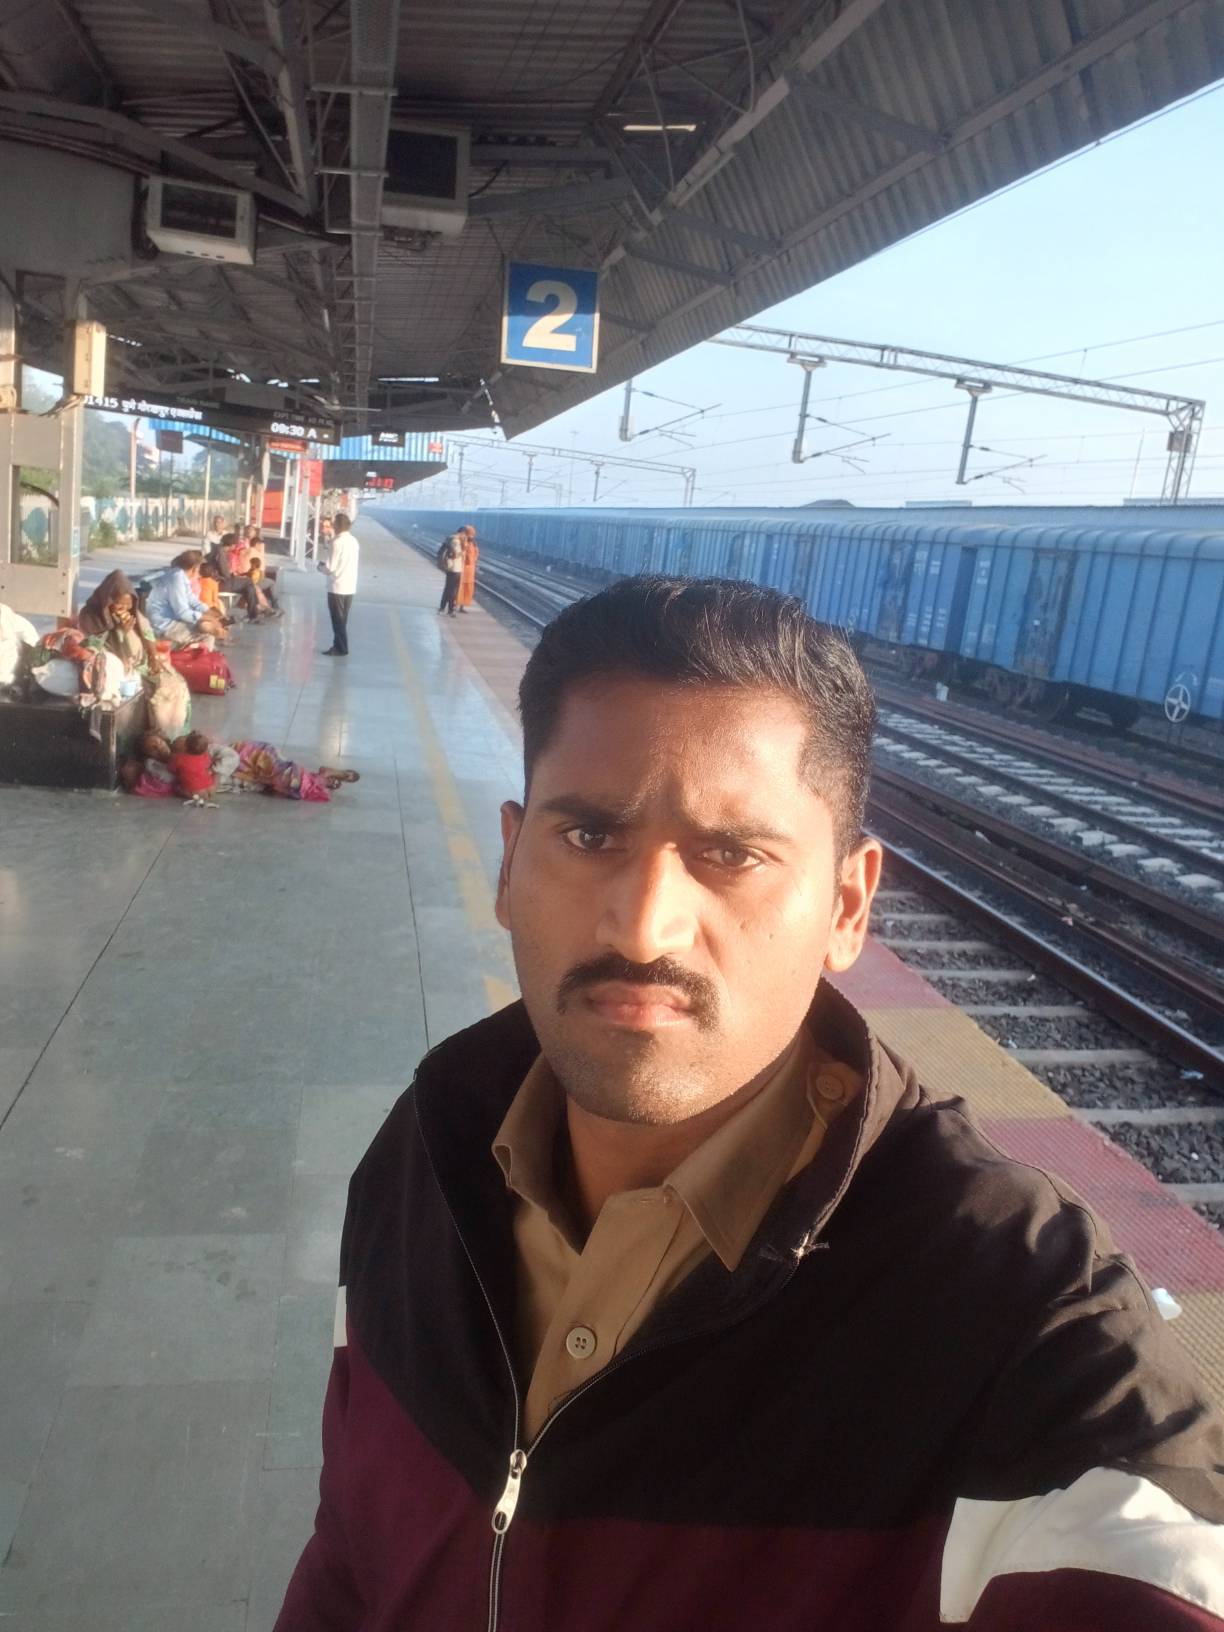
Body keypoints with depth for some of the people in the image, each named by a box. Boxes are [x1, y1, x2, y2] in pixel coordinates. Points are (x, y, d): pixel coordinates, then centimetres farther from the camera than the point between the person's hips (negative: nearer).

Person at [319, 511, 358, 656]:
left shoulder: (338, 542, -15)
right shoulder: (354, 541, 9)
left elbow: (331, 567, -16)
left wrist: (321, 566, 4)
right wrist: (327, 565, 17)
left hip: (337, 587, -7)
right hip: (350, 587, 7)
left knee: (338, 620, 1)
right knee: (342, 619, 15)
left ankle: (340, 648, 4)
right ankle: (340, 647, 20)